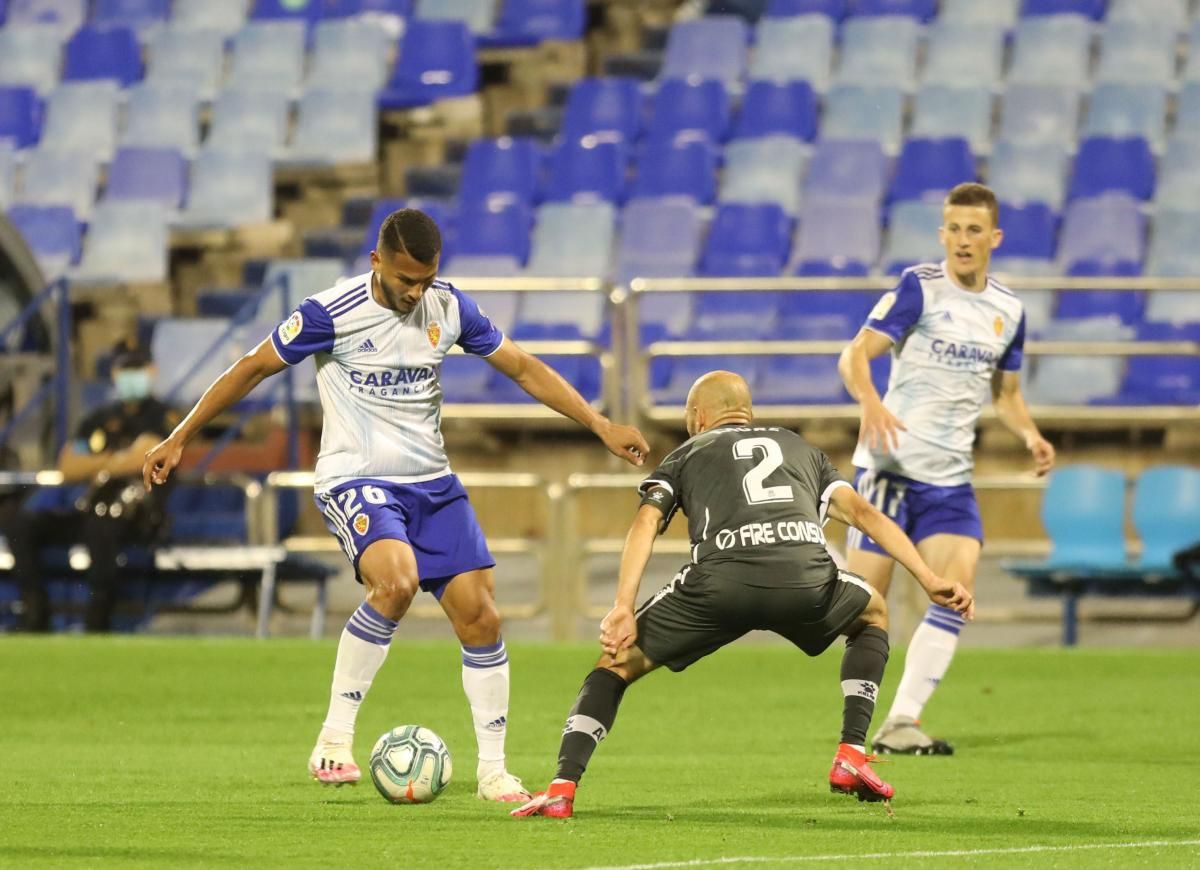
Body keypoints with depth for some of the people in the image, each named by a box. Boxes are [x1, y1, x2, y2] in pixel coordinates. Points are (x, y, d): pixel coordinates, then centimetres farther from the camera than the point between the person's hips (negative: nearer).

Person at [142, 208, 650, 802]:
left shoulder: (448, 308, 1)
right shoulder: (332, 312, -12)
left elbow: (522, 367, 11)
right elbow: (253, 368, -2)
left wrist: (600, 425, 7)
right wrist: (180, 437, 1)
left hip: (432, 484, 5)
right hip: (355, 480, -5)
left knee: (480, 615, -3)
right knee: (397, 580, -33)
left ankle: (493, 770, 10)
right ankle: (336, 735, -20)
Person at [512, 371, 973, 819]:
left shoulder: (686, 455, 29)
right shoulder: (802, 449, 36)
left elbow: (646, 522, 10)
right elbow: (865, 513, 25)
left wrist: (622, 610, 1)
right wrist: (930, 579, 21)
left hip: (721, 582, -1)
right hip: (805, 579, 2)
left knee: (619, 662, 17)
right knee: (873, 615, 35)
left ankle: (562, 789, -2)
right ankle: (851, 758, 23)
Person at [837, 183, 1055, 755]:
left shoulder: (1008, 310, 10)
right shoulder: (919, 288, -7)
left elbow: (1007, 392, 22)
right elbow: (856, 354, -15)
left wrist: (1030, 435, 2)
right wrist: (870, 402, -36)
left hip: (950, 478, 4)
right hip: (889, 465, -4)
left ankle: (902, 723, -11)